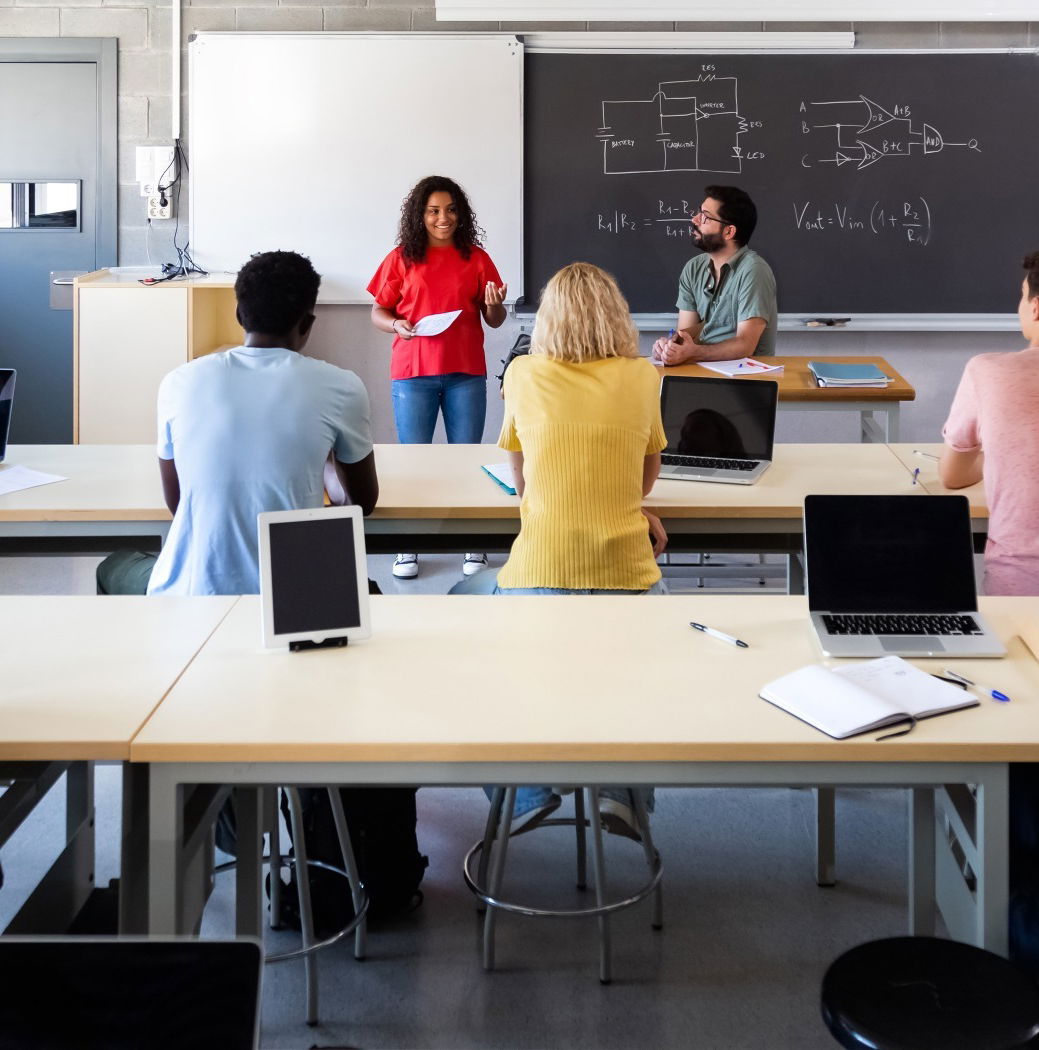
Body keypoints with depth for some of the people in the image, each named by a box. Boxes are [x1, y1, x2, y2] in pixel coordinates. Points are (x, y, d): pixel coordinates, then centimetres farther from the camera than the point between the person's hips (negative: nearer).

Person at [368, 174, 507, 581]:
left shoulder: (476, 258, 4)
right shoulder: (401, 259, 1)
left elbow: (495, 321, 7)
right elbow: (378, 312, 5)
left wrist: (494, 305, -15)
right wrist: (397, 326, -16)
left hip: (466, 373, 1)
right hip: (413, 372, -1)